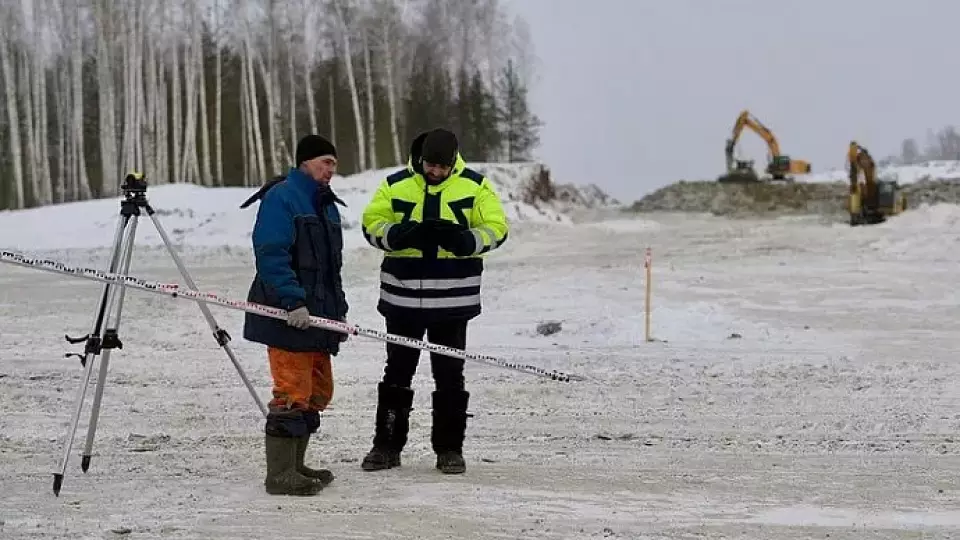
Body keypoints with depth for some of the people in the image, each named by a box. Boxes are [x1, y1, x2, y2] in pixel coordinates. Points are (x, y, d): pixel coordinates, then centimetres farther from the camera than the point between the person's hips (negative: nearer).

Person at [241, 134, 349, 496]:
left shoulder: (326, 205, 20)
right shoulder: (281, 198, -9)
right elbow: (271, 255, -19)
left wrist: (338, 311, 20)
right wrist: (293, 301, -24)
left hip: (316, 316, 10)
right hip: (288, 316, -10)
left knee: (318, 392, 13)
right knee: (293, 394, -11)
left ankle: (294, 466, 24)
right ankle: (280, 475, -8)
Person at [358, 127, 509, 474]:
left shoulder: (474, 186, -1)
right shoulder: (395, 185, 1)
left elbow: (496, 228, -3)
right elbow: (371, 224, -1)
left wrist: (463, 240, -24)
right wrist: (404, 235, -22)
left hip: (452, 299, -1)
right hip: (402, 298, 1)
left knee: (450, 375, 6)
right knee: (397, 373, 8)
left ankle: (449, 449, 14)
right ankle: (387, 446, 17)